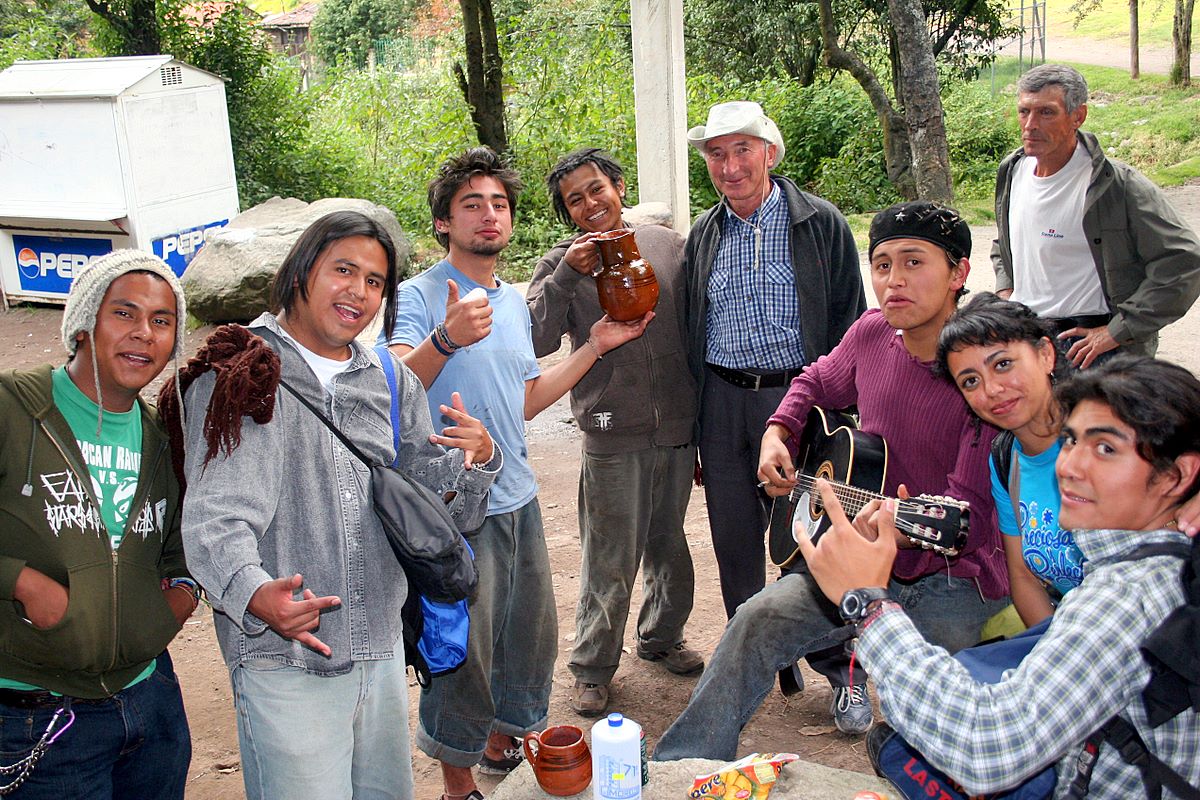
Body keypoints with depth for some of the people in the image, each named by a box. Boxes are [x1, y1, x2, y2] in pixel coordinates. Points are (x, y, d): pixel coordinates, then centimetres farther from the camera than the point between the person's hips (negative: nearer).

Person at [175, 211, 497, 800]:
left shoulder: (393, 383, 12)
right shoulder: (240, 376, -6)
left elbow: (433, 502, 11)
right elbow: (215, 518, -17)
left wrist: (476, 461, -11)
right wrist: (253, 592, -37)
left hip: (382, 651, 6)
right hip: (284, 660, -5)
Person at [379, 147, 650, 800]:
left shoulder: (514, 301, 13)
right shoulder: (419, 296, -11)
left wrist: (594, 347, 14)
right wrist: (446, 338, -44)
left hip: (518, 497, 8)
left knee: (533, 634, 19)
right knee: (465, 648, 2)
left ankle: (502, 741, 41)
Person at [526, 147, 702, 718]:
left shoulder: (668, 245, 6)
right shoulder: (564, 263, -1)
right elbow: (535, 343, -14)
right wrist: (566, 274, -22)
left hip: (678, 426, 4)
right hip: (614, 436, -3)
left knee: (669, 543, 18)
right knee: (610, 561, 1)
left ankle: (661, 636, 39)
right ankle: (592, 666, 18)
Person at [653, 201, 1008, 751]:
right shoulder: (872, 334, -1)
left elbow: (969, 507, -25)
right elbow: (818, 382, 22)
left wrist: (905, 533, -45)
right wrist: (776, 434, 4)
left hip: (952, 578, -5)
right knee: (757, 620, -11)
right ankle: (676, 771, 0)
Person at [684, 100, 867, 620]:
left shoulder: (821, 223, -2)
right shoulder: (703, 235, 10)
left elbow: (848, 320, -2)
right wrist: (690, 429, 11)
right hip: (721, 400, 4)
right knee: (732, 542, 11)